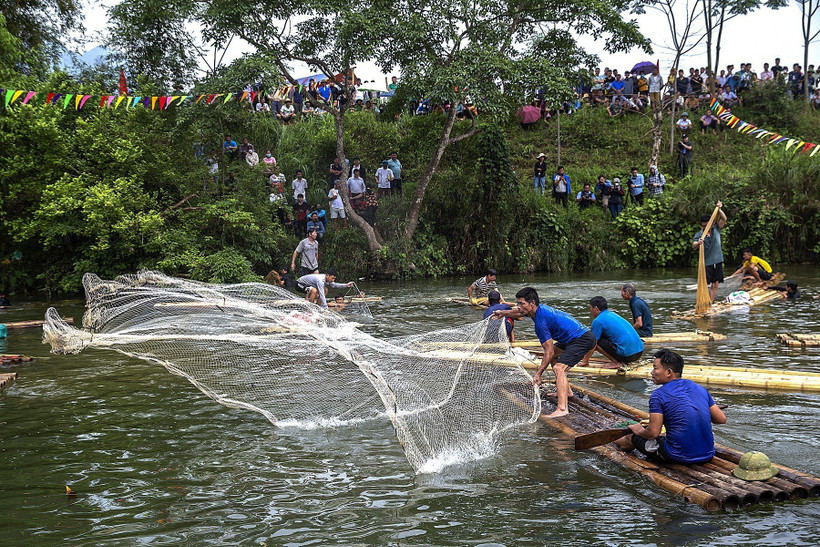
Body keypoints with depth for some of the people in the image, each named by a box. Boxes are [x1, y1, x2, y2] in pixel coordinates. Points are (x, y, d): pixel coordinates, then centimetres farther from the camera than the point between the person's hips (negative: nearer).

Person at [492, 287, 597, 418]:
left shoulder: (540, 322, -23)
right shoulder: (539, 308, 6)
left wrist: (538, 374, -20)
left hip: (583, 339, -11)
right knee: (553, 355, 29)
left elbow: (549, 351, -23)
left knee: (559, 368, -26)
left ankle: (562, 408, -39)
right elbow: (518, 313, 31)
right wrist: (503, 313, 44)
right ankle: (566, 391, 32)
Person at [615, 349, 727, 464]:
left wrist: (640, 431, 6)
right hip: (708, 455, 5)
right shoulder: (700, 389, 7)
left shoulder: (658, 395, -10)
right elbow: (722, 419, 11)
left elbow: (653, 433, -16)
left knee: (633, 438, 15)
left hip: (679, 457, -5)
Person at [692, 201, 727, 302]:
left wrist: (719, 209, -16)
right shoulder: (699, 235, -3)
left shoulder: (716, 229, 9)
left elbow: (723, 219, -1)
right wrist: (698, 243, -41)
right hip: (706, 263, -4)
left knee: (715, 285, 5)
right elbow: (693, 246, -18)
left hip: (717, 261, 4)